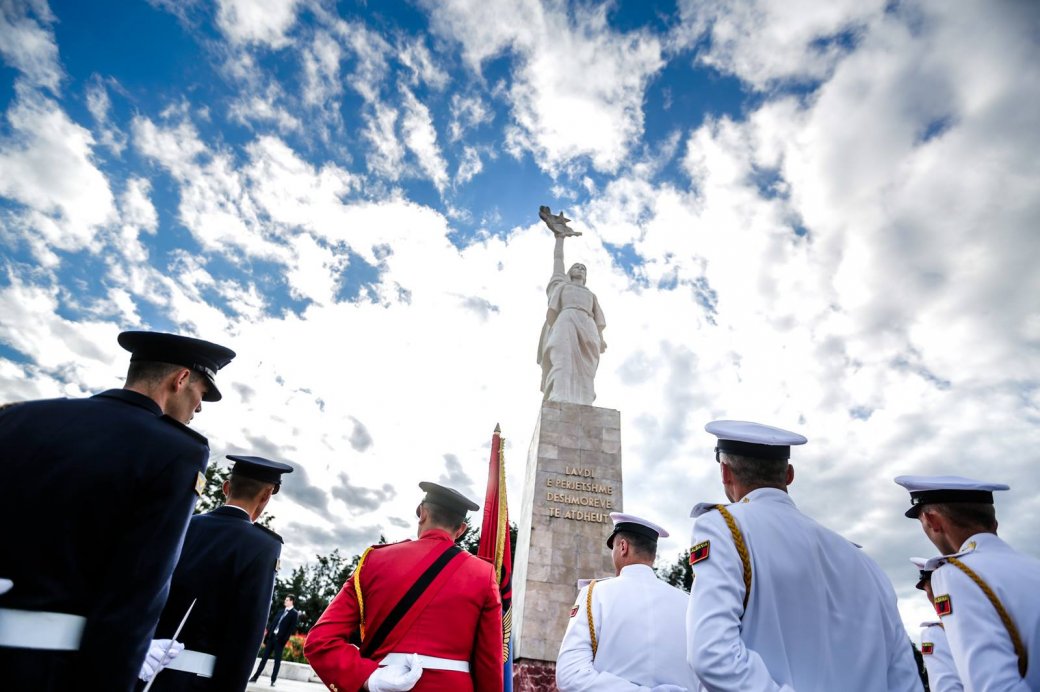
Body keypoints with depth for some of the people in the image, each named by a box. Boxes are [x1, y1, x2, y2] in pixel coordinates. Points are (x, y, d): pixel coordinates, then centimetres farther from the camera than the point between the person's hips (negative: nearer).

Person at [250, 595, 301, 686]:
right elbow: (272, 624, 15)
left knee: (277, 660, 0)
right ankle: (255, 677, 14)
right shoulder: (280, 611, 16)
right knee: (264, 658, 7)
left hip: (280, 639, -6)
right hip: (272, 637, 6)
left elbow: (292, 628, -11)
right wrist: (266, 639, 10)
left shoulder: (294, 613, -4)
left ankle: (273, 680, 7)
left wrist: (284, 640, -18)